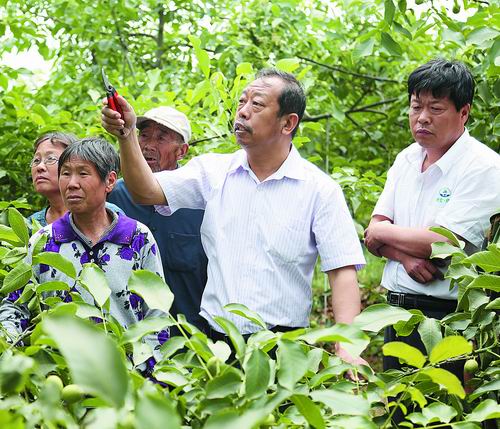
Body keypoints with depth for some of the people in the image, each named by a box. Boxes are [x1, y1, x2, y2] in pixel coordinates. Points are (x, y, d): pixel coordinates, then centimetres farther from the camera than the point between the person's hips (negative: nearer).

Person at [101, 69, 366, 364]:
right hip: (214, 339, 3)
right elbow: (147, 192, -2)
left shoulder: (320, 189, -2)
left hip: (283, 346, -3)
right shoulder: (213, 170, 8)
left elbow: (343, 271, -7)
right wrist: (127, 135, -18)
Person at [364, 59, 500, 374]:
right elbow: (373, 238, 8)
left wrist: (384, 232, -4)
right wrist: (405, 255, -14)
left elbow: (443, 242, -19)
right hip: (398, 312, 7)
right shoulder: (406, 160, 11)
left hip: (447, 315, -7)